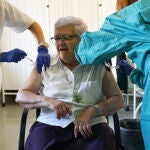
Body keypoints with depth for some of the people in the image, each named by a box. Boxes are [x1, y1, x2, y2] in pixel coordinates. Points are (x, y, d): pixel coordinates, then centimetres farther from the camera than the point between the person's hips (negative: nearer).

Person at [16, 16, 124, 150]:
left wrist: (93, 110, -13)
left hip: (91, 127, 0)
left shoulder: (98, 65, 7)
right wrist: (48, 101, -11)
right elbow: (21, 96, 9)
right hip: (50, 125, 0)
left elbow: (118, 100, 6)